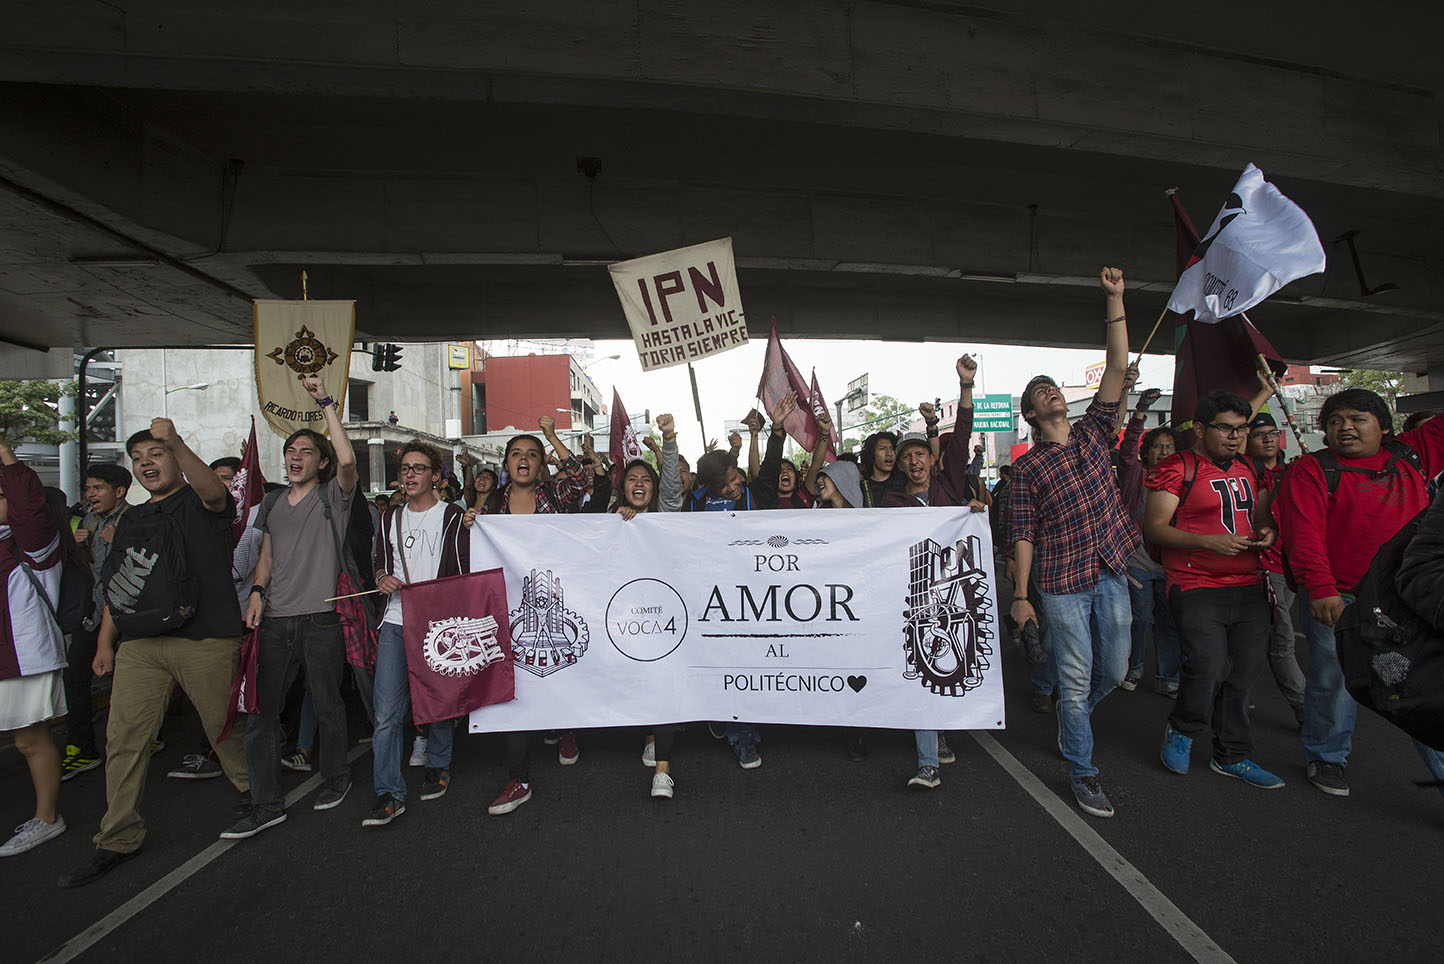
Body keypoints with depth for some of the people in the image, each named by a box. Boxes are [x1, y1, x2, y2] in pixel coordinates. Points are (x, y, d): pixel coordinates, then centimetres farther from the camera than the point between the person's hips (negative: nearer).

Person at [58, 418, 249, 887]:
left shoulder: (201, 504, -1)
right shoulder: (131, 519, 20)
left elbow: (214, 492, -28)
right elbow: (116, 585, 23)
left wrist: (176, 442, -42)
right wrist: (104, 641, 16)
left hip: (205, 642, -6)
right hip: (140, 644, 6)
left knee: (224, 726, 6)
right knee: (123, 739, 4)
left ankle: (251, 789, 30)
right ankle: (118, 839, 17)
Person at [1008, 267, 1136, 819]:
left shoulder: (1094, 433, 9)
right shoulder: (1026, 467, -3)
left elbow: (1117, 366, 2)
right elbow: (1022, 534, -5)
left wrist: (1114, 299, -2)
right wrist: (1020, 594, -9)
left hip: (1111, 573, 4)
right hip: (1062, 584, -4)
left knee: (1115, 670, 14)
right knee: (1075, 680, 2)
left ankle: (1071, 719, 42)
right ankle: (1082, 770, 18)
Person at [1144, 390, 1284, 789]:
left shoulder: (1248, 468, 17)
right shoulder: (1176, 469, -7)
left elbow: (1260, 514, 30)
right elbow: (1154, 528, -11)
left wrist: (1266, 532, 7)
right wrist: (1209, 541, -21)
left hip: (1249, 588, 7)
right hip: (1198, 589, -7)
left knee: (1244, 672, 9)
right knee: (1209, 667, -15)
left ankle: (1232, 756, 25)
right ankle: (1181, 730, 14)